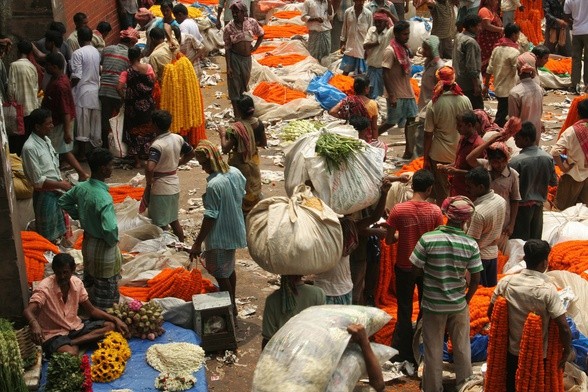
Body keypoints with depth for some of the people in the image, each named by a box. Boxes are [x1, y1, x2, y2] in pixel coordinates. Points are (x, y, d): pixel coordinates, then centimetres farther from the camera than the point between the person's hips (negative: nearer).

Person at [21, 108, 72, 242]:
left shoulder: (46, 140, 3)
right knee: (47, 236, 9)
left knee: (57, 229, 24)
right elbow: (37, 181, -24)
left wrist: (62, 182, 4)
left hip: (56, 192, 8)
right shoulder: (30, 147, -25)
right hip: (44, 195, -8)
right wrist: (61, 185, -17)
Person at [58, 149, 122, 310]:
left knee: (89, 281, 27)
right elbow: (110, 229, -42)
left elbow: (63, 201, 10)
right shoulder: (103, 198, -33)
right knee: (106, 286, 12)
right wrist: (113, 241, -21)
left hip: (87, 241, 8)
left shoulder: (81, 187, -9)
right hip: (103, 248, -8)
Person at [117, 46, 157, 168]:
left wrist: (125, 98, -7)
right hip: (148, 103, 2)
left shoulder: (126, 72, -14)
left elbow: (119, 88, -23)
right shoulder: (148, 68, -7)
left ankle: (137, 161, 12)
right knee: (149, 130, 18)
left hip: (133, 106, -2)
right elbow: (154, 81, 6)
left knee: (134, 132, 10)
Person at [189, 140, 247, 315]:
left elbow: (210, 217, -25)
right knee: (230, 268, 24)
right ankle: (232, 305, 38)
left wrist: (198, 243, -17)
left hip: (220, 237, -9)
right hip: (235, 230, 9)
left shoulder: (214, 185, -28)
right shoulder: (236, 173, -5)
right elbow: (242, 195, 11)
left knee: (221, 274, 7)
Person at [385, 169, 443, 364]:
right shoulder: (435, 211, -14)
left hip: (404, 267, -1)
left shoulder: (398, 210, -16)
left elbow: (389, 240, -10)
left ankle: (404, 354, 19)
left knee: (404, 311, 12)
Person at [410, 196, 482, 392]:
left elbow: (417, 270, -11)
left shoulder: (427, 239, -19)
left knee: (433, 350, 15)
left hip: (432, 304, -1)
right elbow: (475, 279, -7)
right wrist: (467, 299, 9)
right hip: (459, 304, 1)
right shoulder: (471, 244, -14)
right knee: (462, 347, 21)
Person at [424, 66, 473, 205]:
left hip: (439, 154, -2)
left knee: (441, 194, 11)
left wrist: (426, 158, 0)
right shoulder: (465, 100, -8)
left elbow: (428, 134, -10)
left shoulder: (433, 104, -15)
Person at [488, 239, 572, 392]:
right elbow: (564, 327, -23)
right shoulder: (548, 289, -23)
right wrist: (567, 351, -7)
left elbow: (491, 312, -2)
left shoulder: (506, 282, -13)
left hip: (512, 350, 3)